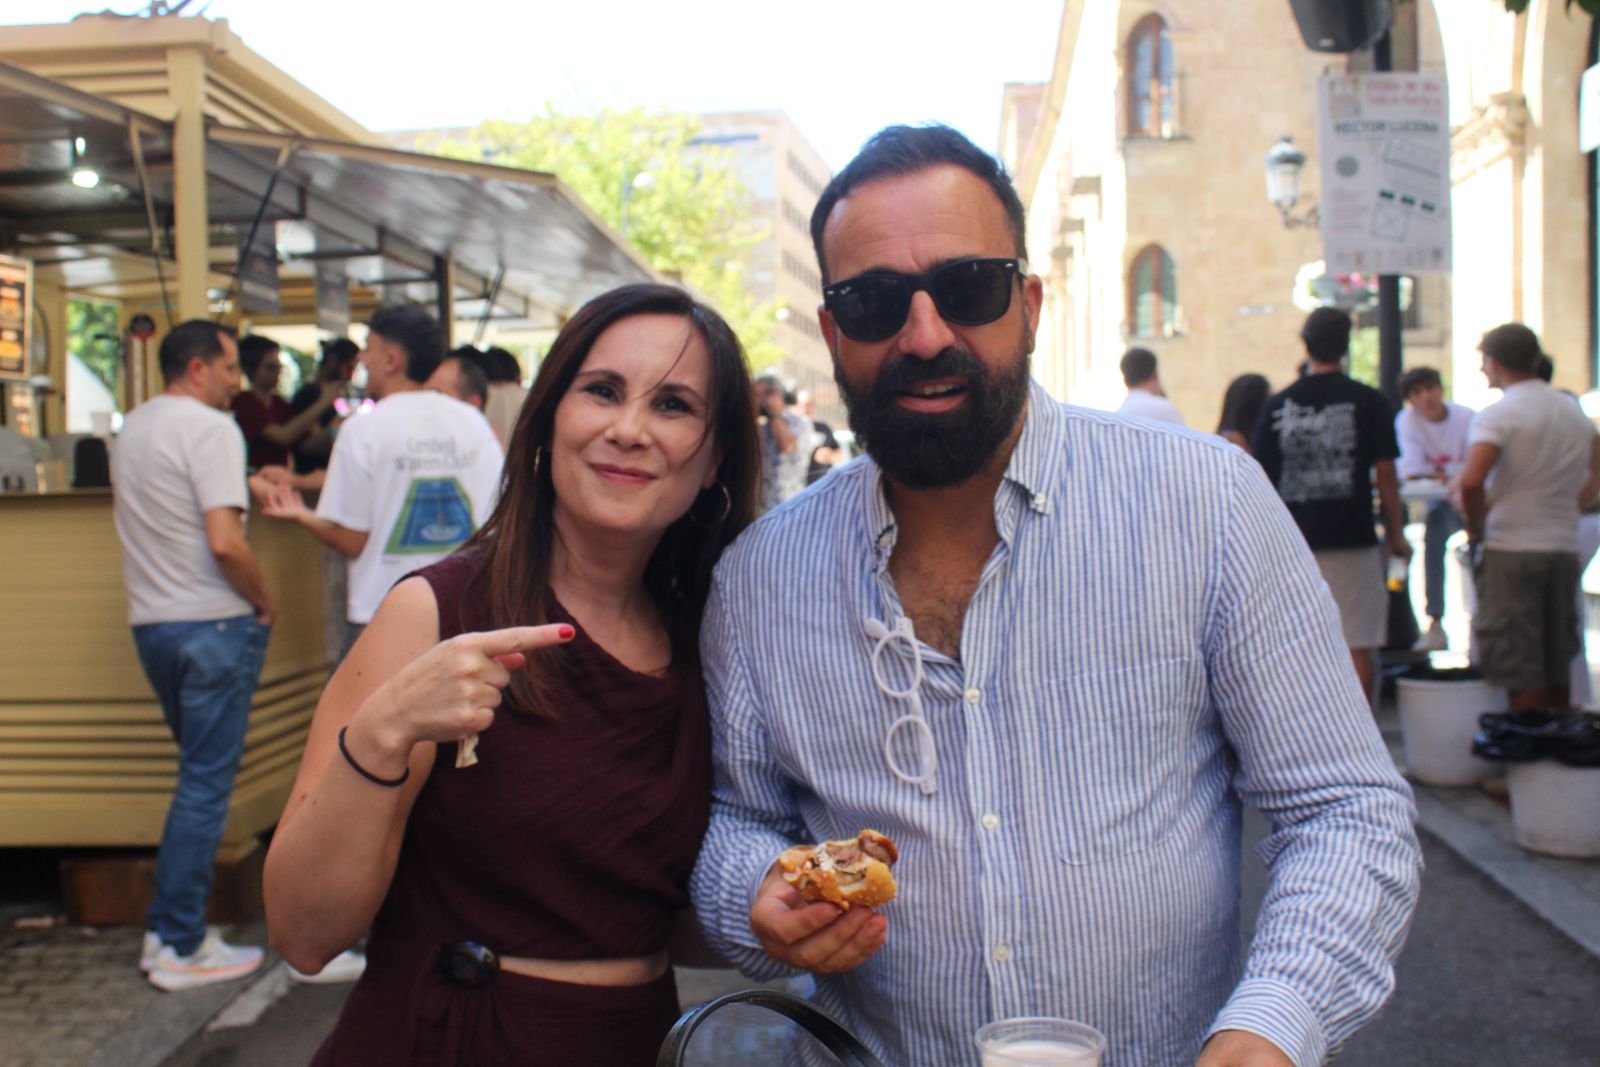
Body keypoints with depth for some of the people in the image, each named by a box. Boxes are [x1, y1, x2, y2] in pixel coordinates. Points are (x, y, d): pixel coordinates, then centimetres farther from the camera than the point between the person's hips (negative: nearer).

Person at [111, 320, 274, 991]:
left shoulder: (133, 428, 14)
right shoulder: (210, 428, -13)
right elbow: (225, 542, -23)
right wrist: (264, 604, -7)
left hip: (151, 624, 9)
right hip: (213, 623, -8)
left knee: (199, 775, 19)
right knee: (206, 784, -1)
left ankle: (165, 930, 24)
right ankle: (182, 948, 5)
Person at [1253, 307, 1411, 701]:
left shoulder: (1277, 406, 4)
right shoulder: (1368, 402, -2)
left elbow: (1263, 479, 4)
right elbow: (1385, 475, -2)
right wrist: (1396, 534, 6)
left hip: (1293, 542, 2)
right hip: (1352, 537, -2)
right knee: (1357, 648, 3)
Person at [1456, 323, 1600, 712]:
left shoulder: (1498, 415, -11)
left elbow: (1471, 482, -24)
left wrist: (1475, 530, -10)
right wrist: (1567, 511, 18)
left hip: (1510, 550, -7)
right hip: (1564, 547, 7)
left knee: (1521, 672, -2)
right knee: (1557, 668, 15)